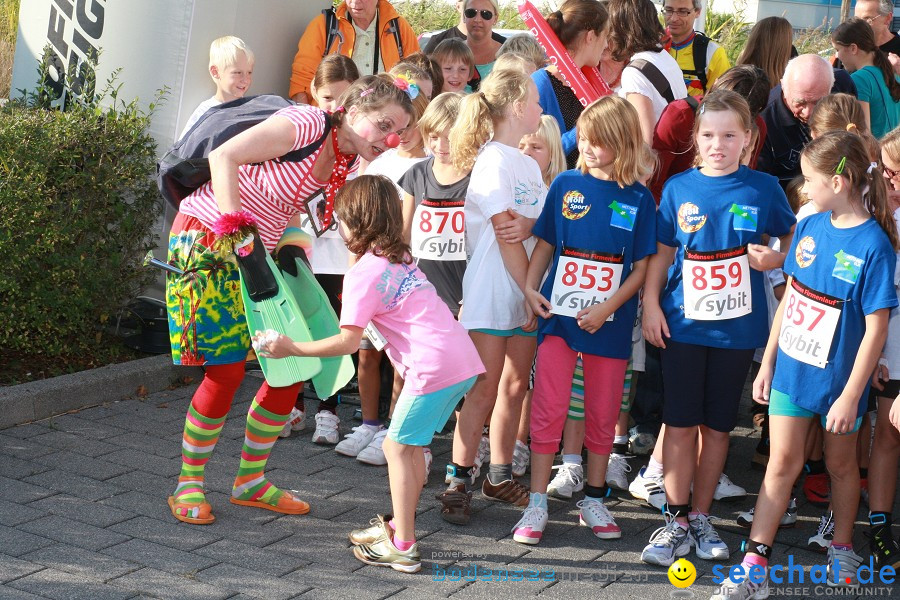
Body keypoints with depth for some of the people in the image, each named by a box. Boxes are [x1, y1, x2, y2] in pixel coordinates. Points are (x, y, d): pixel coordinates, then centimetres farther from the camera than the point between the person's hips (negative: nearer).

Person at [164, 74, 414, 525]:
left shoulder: (346, 162, 4)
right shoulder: (308, 125, -23)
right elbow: (223, 156, -28)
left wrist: (290, 249, -6)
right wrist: (235, 229, -31)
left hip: (257, 249, 9)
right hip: (209, 242, -9)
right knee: (227, 370, -9)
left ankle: (251, 481, 19)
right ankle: (188, 485, 9)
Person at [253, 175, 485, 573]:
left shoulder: (363, 273, -7)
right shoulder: (399, 258, 20)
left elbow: (348, 341, -10)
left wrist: (292, 348, -5)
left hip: (434, 366, -9)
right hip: (464, 359, 9)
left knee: (397, 447, 0)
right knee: (410, 444, 19)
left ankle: (403, 548, 0)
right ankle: (399, 526, 29)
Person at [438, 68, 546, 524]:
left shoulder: (528, 163, 13)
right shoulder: (493, 162, -12)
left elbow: (538, 231, 10)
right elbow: (507, 237, -15)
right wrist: (530, 294, -15)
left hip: (526, 292, 7)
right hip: (492, 292, -7)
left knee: (515, 386, 10)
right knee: (486, 388, -5)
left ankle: (500, 477, 20)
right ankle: (458, 482, 3)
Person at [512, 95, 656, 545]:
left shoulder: (638, 199, -3)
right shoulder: (567, 184, 1)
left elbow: (641, 267, -3)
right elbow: (545, 244, 8)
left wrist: (606, 308, -13)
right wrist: (530, 288, -6)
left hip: (609, 323, 0)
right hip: (559, 315, 0)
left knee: (603, 414, 10)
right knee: (548, 409, -1)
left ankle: (594, 500, 24)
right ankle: (537, 504, 5)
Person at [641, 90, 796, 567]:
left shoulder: (763, 189, -1)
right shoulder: (679, 188, 2)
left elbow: (793, 237, 11)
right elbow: (661, 253, 7)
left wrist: (774, 259, -9)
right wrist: (650, 305, -1)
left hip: (736, 326, 0)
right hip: (682, 323, 0)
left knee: (717, 425, 8)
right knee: (680, 422, 0)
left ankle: (700, 517, 21)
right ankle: (676, 522, 10)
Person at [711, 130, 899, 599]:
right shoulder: (810, 227, -1)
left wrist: (850, 396, -16)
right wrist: (767, 363, 9)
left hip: (838, 377, -4)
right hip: (791, 368, 4)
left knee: (840, 463, 14)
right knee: (783, 462, 3)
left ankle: (842, 548, 35)